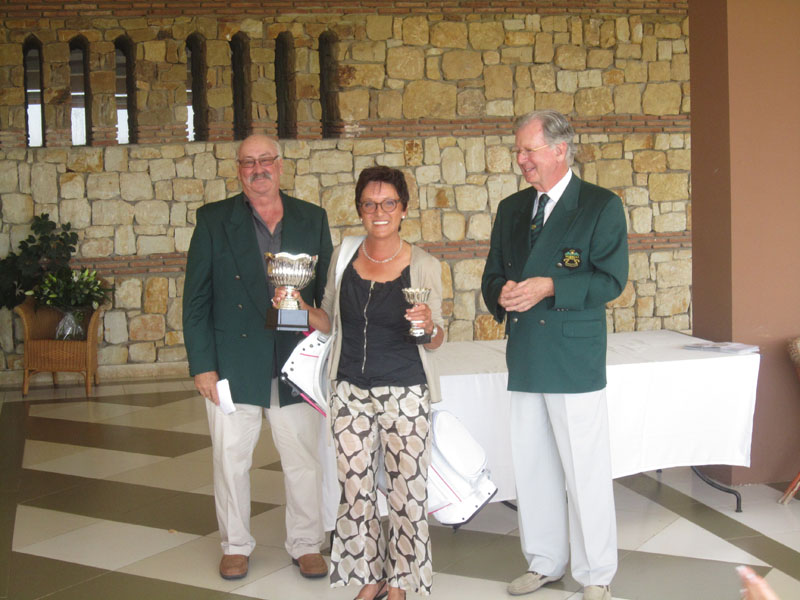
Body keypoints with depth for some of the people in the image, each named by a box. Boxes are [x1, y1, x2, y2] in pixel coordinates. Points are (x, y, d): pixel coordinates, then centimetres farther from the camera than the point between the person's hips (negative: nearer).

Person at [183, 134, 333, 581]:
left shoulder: (313, 220, 6)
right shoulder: (214, 221, 2)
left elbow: (328, 293, 8)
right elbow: (196, 300, 0)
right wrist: (202, 365, -6)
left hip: (296, 365, 1)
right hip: (233, 364, -1)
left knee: (304, 460, 7)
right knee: (231, 459, 8)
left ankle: (307, 544, 25)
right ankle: (236, 545, 27)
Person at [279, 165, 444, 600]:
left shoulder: (424, 266, -5)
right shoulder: (343, 257, 4)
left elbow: (434, 341, 2)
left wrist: (428, 327, -20)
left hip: (405, 393, -3)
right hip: (351, 391, 3)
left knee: (406, 490, 2)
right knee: (355, 487, 9)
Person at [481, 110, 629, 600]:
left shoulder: (602, 206, -2)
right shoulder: (511, 209, 15)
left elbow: (611, 279, -9)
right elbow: (493, 275, 18)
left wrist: (549, 288, -20)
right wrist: (502, 294, -5)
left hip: (575, 359, -6)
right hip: (525, 358, 6)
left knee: (585, 471, 0)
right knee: (531, 467, 12)